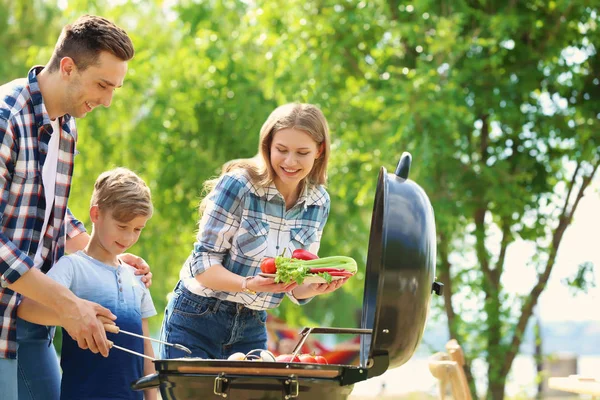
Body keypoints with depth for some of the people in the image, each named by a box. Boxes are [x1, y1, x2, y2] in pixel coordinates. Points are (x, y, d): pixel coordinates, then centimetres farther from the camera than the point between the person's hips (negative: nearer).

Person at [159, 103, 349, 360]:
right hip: (196, 322, -4)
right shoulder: (238, 185, -16)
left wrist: (316, 287, -18)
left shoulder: (318, 203, 0)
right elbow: (203, 264, -16)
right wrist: (248, 285, -33)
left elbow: (294, 287, 4)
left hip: (252, 328, 4)